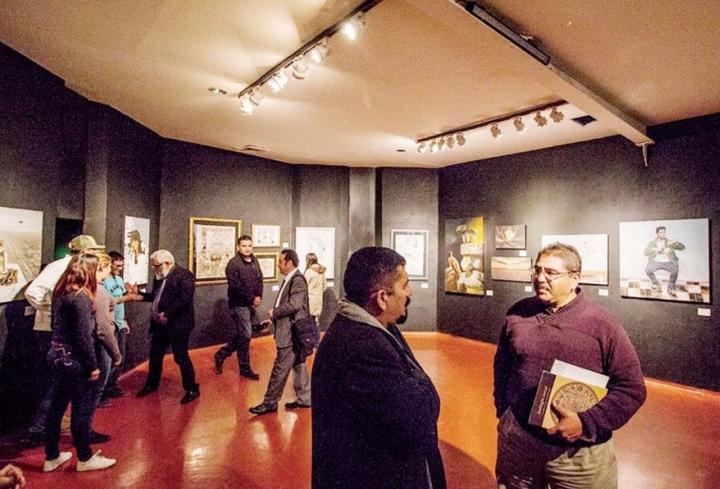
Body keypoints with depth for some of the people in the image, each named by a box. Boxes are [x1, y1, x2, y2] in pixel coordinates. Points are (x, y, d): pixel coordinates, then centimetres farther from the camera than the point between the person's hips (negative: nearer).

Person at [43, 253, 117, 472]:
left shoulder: (61, 292, 5)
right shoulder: (80, 297, -21)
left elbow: (59, 325, 11)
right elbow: (83, 337, -20)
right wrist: (93, 366, -13)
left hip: (57, 354, 9)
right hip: (73, 359, -9)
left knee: (57, 405, 18)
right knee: (82, 407, 6)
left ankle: (52, 457, 32)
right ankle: (85, 458, 21)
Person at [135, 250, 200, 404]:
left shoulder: (184, 275, -16)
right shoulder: (159, 276, 11)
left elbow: (184, 300, -24)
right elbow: (155, 296, 19)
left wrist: (167, 313, -24)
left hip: (177, 324, -8)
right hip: (159, 323, 9)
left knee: (180, 357, -1)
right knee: (155, 355, 20)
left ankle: (192, 389, 13)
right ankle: (151, 384, 42)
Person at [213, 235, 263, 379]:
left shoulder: (254, 261, 7)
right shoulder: (233, 264, -14)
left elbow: (259, 280, 10)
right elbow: (236, 287, -20)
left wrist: (259, 297, -5)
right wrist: (252, 299, -16)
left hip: (251, 304, 7)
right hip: (239, 305, -7)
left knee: (241, 335, 16)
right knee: (245, 336, 0)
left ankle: (221, 354, 36)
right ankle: (245, 369, 15)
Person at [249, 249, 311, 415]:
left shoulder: (298, 279, -17)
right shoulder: (290, 279, 12)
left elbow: (294, 305, -26)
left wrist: (274, 312, -14)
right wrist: (274, 319, 9)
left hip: (291, 332, -10)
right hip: (290, 331, 10)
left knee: (280, 368, 0)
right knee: (298, 365, 16)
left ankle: (270, 403, 11)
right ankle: (304, 398, 27)